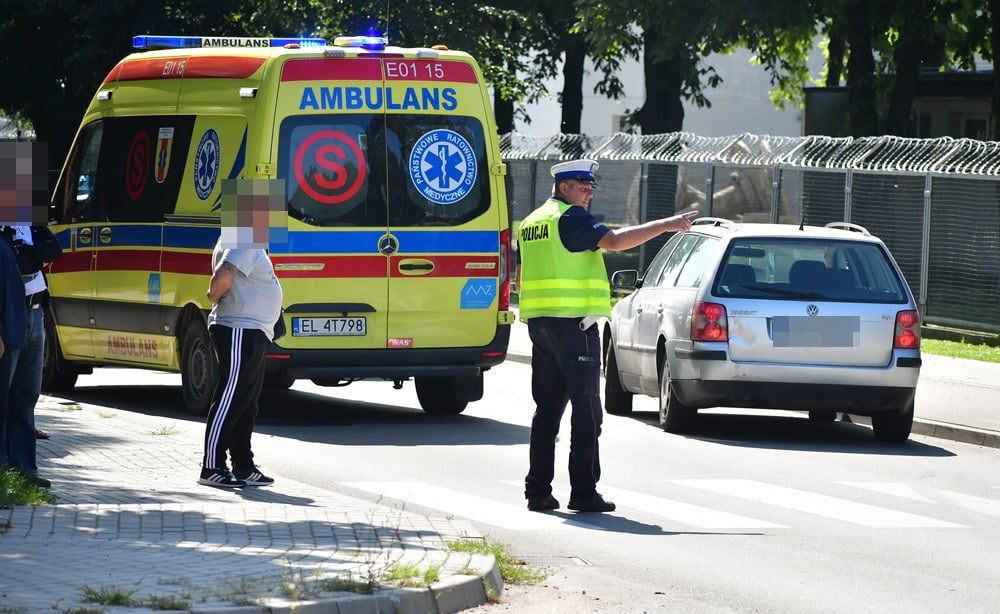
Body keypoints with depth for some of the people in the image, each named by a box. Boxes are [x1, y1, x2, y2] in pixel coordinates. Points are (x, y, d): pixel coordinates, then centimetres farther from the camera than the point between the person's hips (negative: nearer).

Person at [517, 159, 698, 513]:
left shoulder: (531, 222, 18)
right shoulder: (571, 218, -9)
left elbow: (521, 280, 23)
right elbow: (614, 241, -22)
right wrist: (665, 226, -21)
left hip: (539, 323, 9)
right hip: (573, 323, -9)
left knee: (547, 408, 11)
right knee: (586, 410, -5)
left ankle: (538, 490, 9)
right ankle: (583, 493, -8)